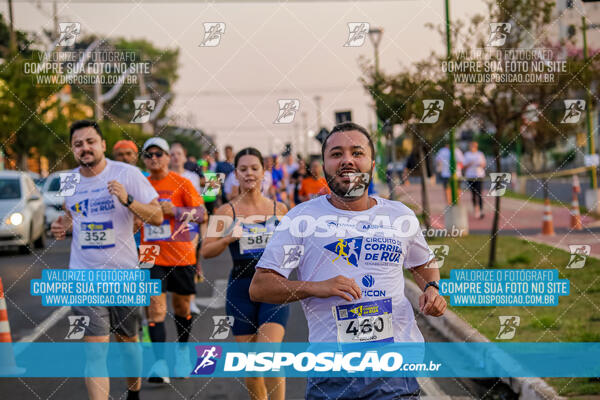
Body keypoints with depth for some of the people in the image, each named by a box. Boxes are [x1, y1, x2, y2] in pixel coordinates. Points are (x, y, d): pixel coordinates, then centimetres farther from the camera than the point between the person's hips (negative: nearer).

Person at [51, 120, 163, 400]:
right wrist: (64, 226, 1)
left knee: (127, 342, 15)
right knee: (94, 349, -8)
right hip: (84, 277, 1)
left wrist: (128, 200, -23)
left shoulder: (127, 174, -7)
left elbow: (157, 217, -7)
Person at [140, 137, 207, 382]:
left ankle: (182, 350, 34)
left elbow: (201, 215, -5)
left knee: (182, 307, 11)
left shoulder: (181, 183, -2)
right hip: (152, 258, 1)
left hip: (181, 256, -1)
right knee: (155, 307, -10)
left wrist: (175, 210, -18)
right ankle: (160, 363, -12)